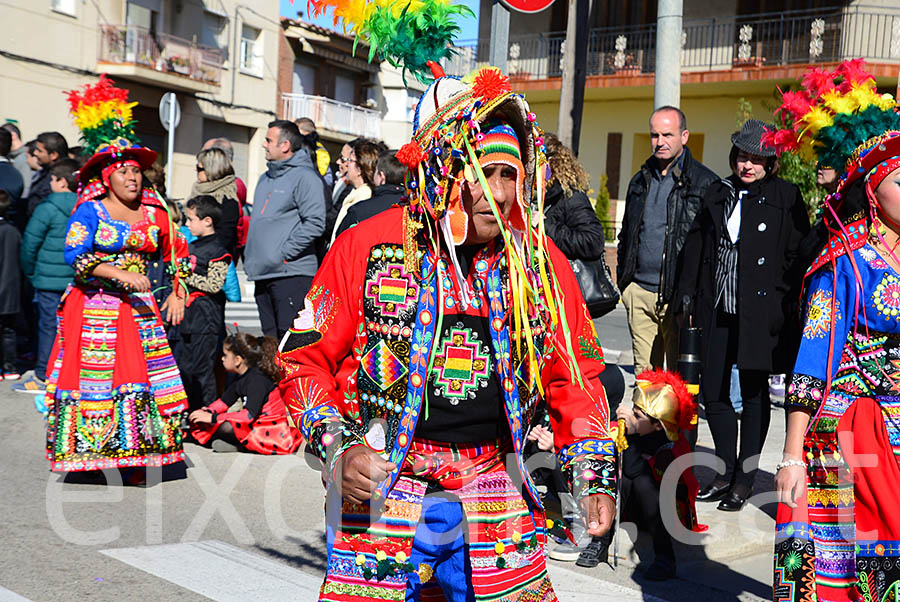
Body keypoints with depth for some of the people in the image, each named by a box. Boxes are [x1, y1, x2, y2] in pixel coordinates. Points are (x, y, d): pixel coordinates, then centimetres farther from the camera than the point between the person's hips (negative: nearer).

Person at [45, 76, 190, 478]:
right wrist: (121, 274, -21)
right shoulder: (90, 210, -3)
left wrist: (177, 294, 10)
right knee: (94, 374, -6)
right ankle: (89, 457, 0)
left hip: (138, 306, 4)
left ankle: (134, 460, 0)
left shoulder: (153, 211, 11)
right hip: (94, 307, -4)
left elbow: (177, 252, 20)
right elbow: (74, 253, -14)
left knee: (140, 376, -3)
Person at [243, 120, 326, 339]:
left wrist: (284, 252, -16)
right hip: (262, 274, 9)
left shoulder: (304, 177, -7)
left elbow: (315, 223, -17)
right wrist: (249, 255, 15)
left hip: (292, 274, -9)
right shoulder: (265, 179, 21)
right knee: (271, 339, 12)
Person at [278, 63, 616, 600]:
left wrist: (596, 479, 4)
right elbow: (305, 359, 0)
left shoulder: (540, 260, 3)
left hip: (496, 499, 3)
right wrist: (338, 448, -13)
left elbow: (575, 378, 11)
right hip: (380, 491, -2)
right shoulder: (368, 246, -6)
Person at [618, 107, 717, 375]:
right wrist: (623, 280, 17)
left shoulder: (704, 182, -2)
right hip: (639, 293, 5)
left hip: (679, 295, -5)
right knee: (644, 373, 8)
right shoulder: (640, 180, 16)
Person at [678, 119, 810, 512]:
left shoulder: (786, 196, 0)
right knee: (713, 391, 6)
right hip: (717, 309, 4)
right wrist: (689, 296, 9)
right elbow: (696, 246, 14)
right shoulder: (718, 193, 12)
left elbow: (797, 255, -2)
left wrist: (786, 306, -9)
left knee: (753, 393, 4)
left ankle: (745, 480, 14)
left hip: (760, 310, -4)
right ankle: (726, 472, 22)